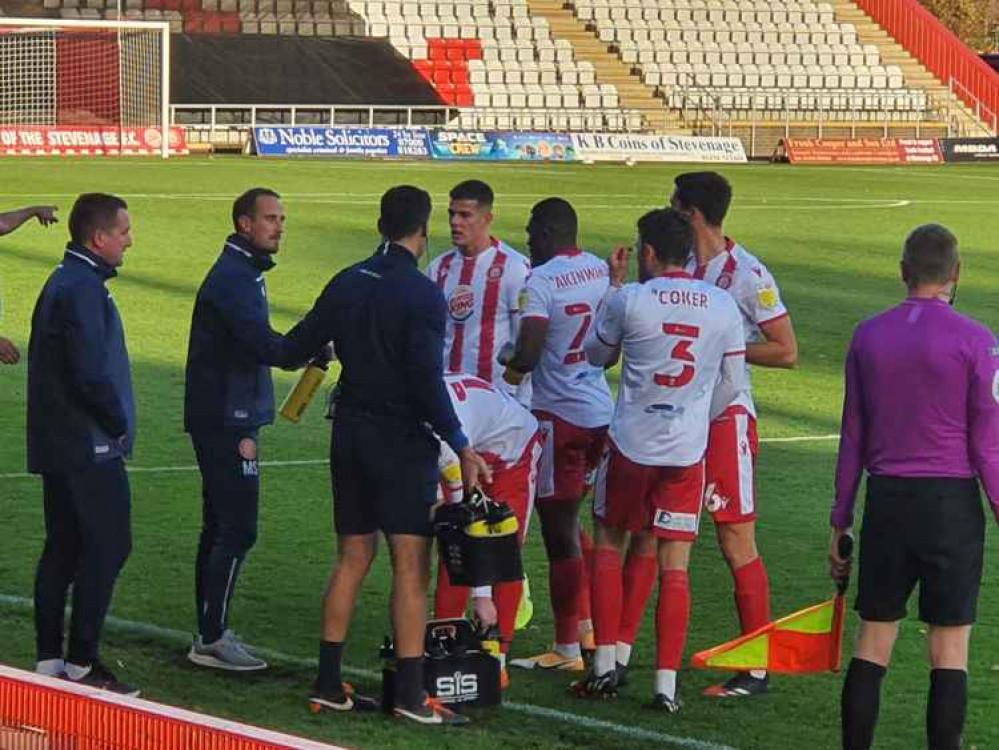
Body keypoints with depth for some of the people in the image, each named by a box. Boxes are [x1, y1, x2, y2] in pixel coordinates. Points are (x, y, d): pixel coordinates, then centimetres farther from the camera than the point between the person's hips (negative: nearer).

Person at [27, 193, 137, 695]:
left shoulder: (63, 282, 15)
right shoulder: (83, 289, -17)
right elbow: (90, 373, -23)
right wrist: (119, 423, -10)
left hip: (56, 444, 10)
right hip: (89, 446, -10)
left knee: (63, 549, 12)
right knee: (107, 546, -7)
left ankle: (50, 659, 15)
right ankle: (82, 662, -7)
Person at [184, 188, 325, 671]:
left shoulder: (243, 274, 18)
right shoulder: (233, 278, -16)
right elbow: (265, 346, -25)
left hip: (227, 423, 11)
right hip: (227, 424, -11)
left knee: (220, 530, 13)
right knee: (236, 532, -10)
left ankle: (210, 633, 18)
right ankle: (211, 639, -7)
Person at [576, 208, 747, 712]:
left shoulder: (629, 299, -8)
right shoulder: (723, 306, 0)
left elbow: (597, 355, 10)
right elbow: (733, 381, 7)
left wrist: (613, 285, 17)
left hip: (630, 443, -2)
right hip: (688, 451, 2)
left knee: (608, 544, 16)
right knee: (674, 567, 4)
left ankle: (605, 666, 12)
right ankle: (667, 683, 0)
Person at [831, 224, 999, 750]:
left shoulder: (868, 336, 5)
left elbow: (852, 438, 9)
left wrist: (840, 521, 14)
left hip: (886, 502, 3)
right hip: (953, 505, -3)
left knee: (872, 644, 8)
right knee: (950, 652, 2)